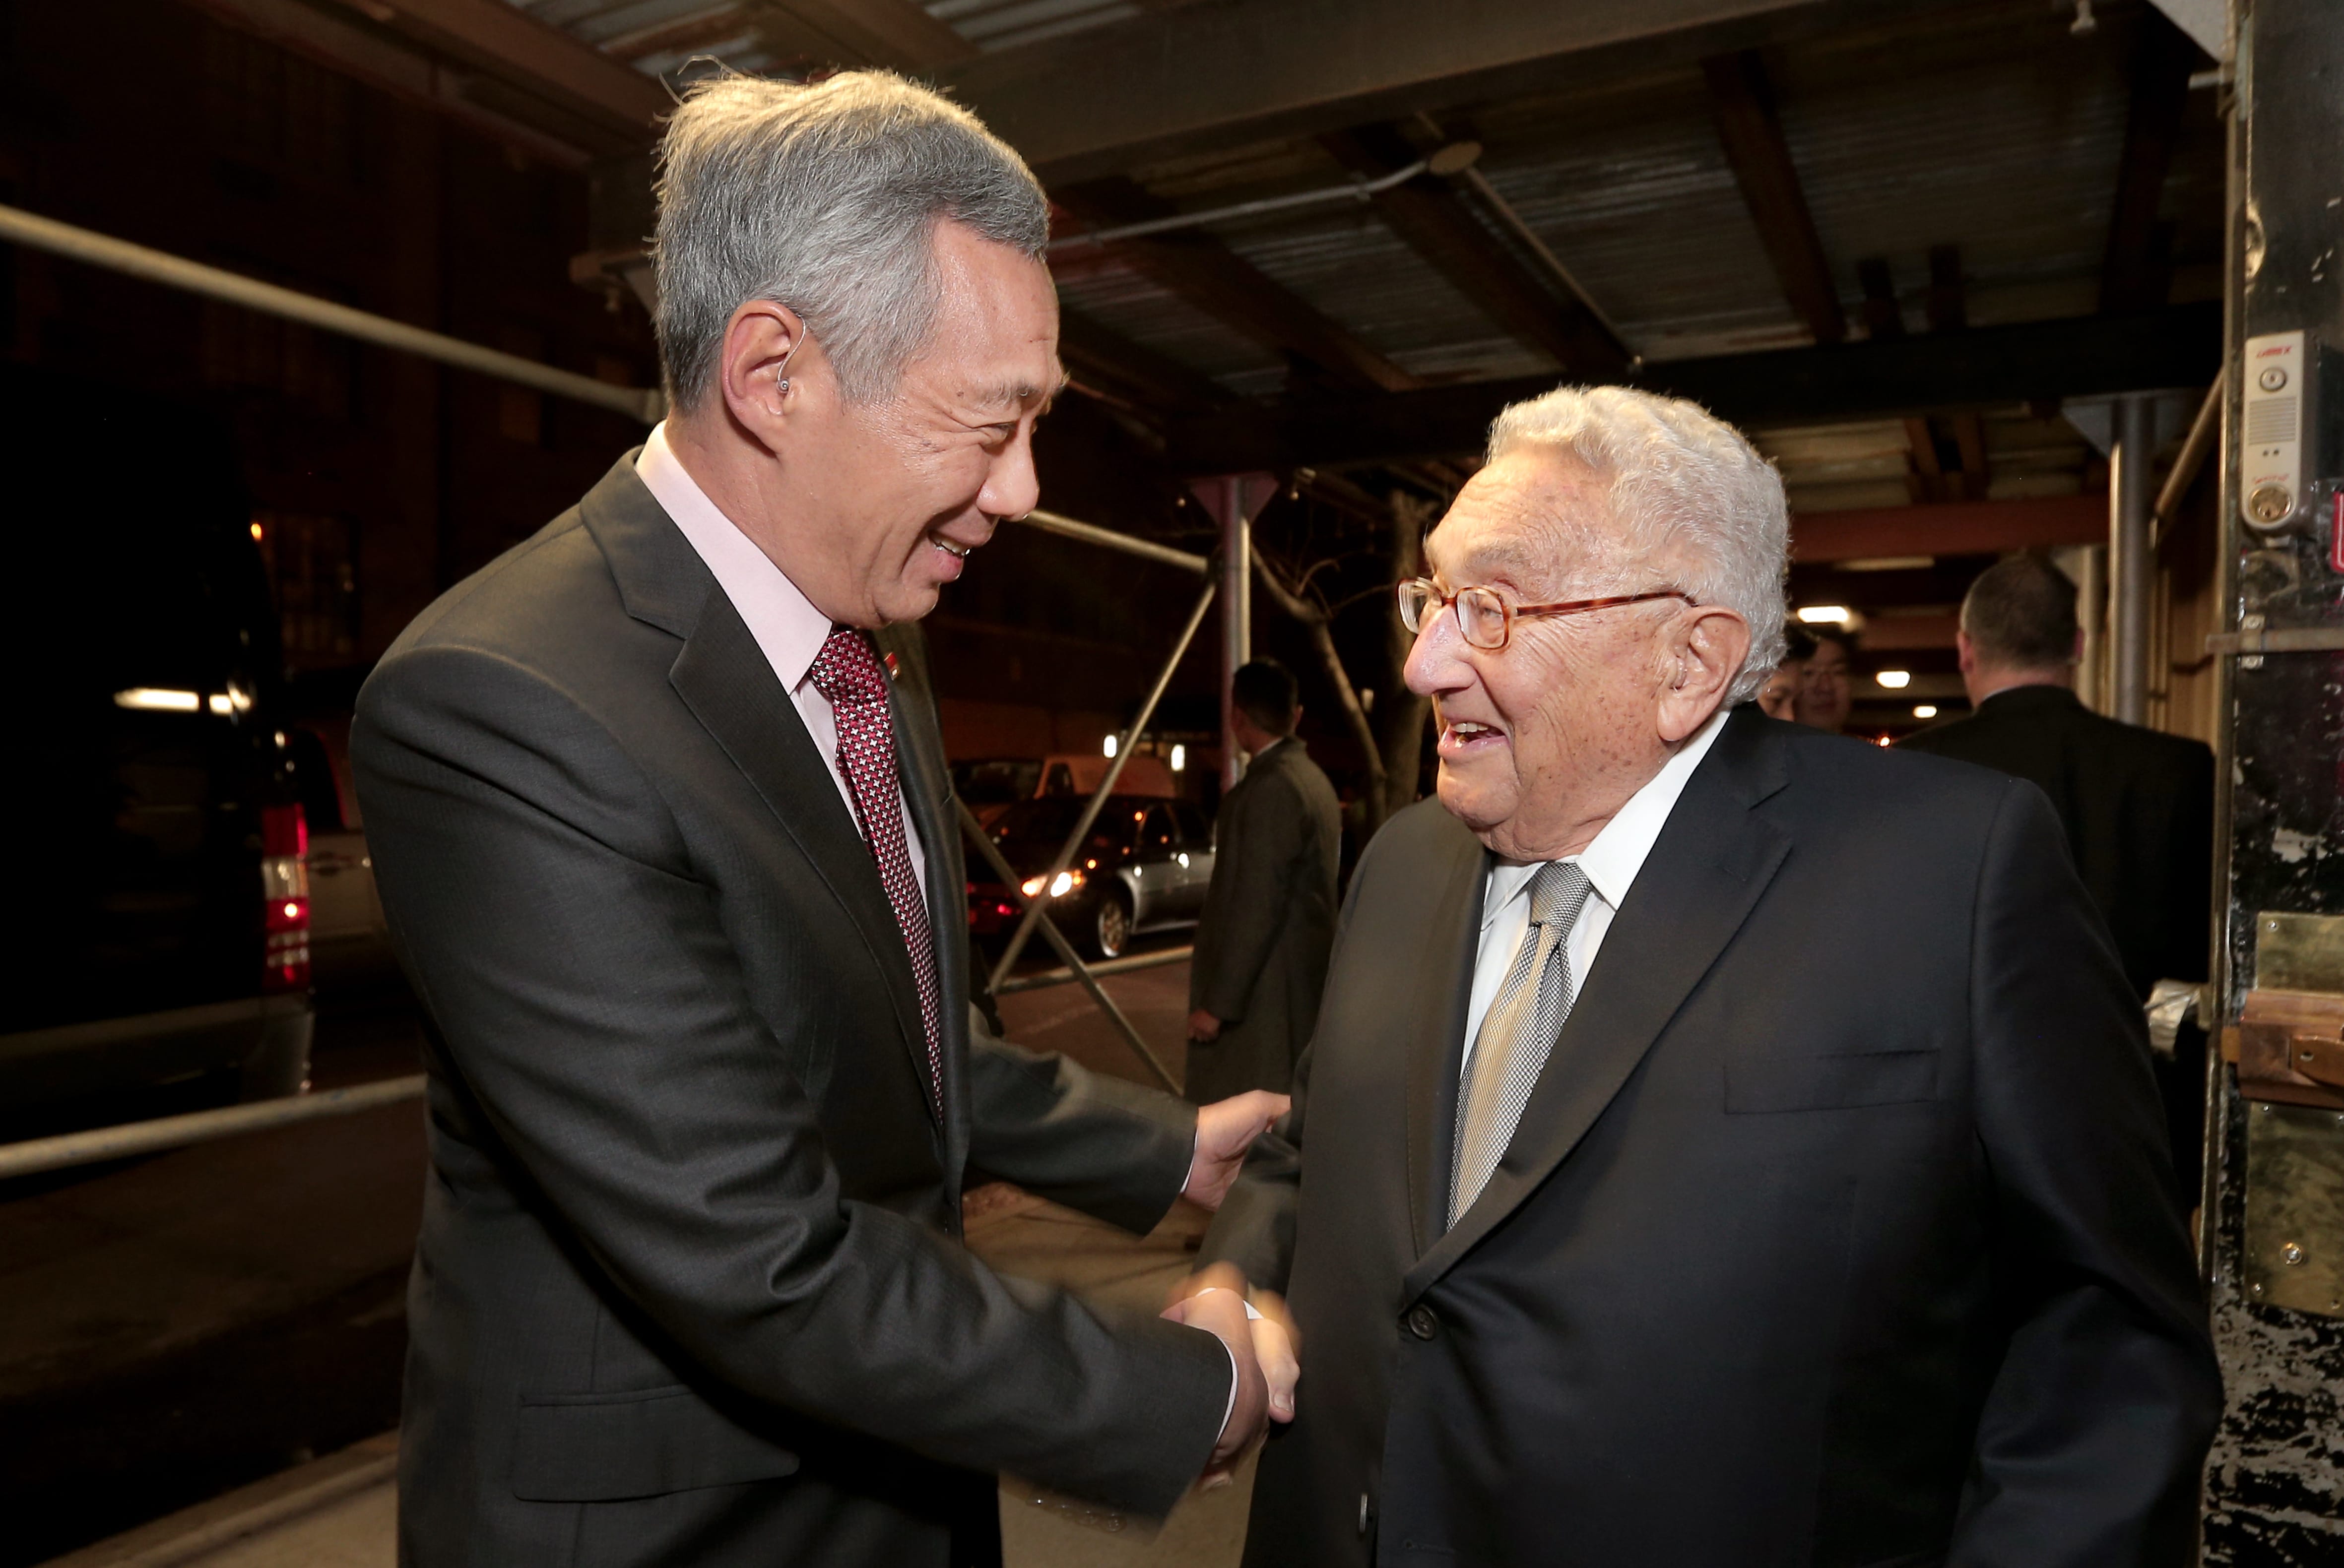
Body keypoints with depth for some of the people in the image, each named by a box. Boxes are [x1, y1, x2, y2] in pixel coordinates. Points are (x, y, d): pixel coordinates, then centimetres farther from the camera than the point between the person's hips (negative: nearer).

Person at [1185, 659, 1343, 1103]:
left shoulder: (1270, 788, -18)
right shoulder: (1314, 780, 12)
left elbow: (1256, 908, -21)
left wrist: (1217, 1003, -17)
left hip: (1264, 992, -10)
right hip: (1299, 983, 10)